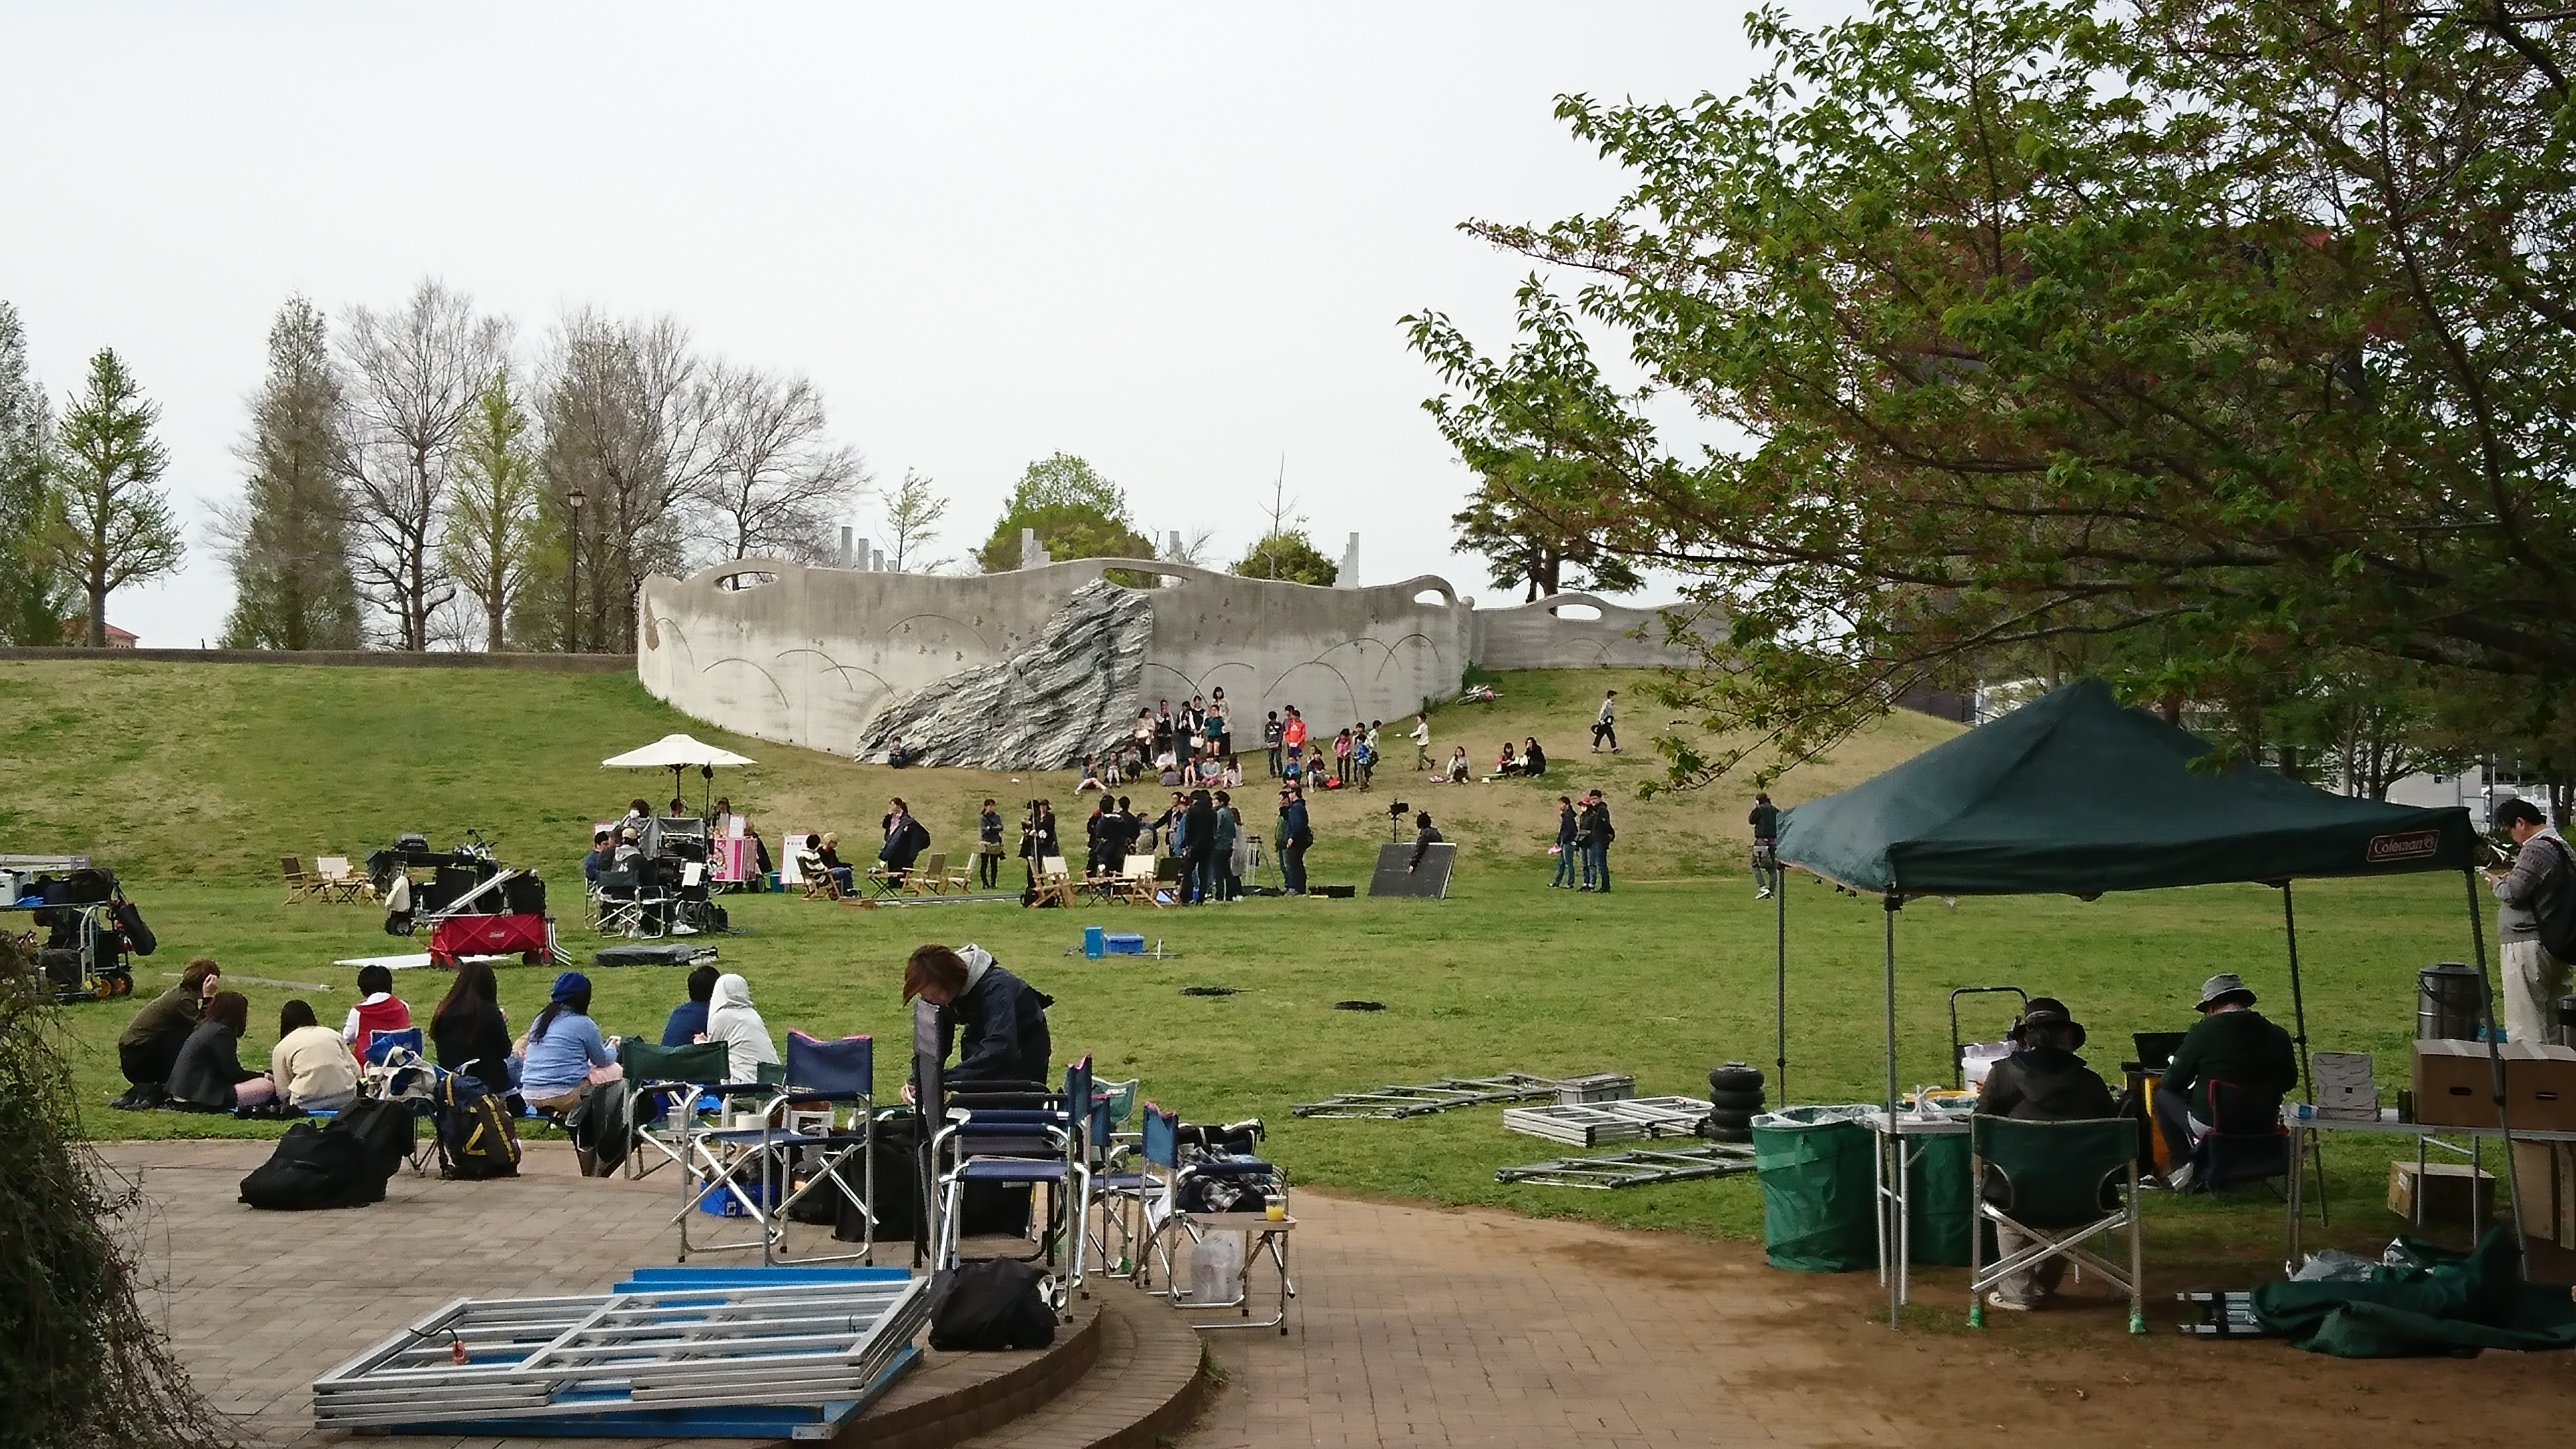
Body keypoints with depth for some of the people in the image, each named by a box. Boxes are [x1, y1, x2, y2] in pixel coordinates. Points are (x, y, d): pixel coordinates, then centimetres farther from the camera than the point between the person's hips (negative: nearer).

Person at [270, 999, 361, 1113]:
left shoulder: (281, 1048, 9)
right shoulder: (332, 1034, 17)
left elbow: (283, 1092, 6)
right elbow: (356, 1071, 12)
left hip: (308, 1103, -3)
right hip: (346, 1098, 3)